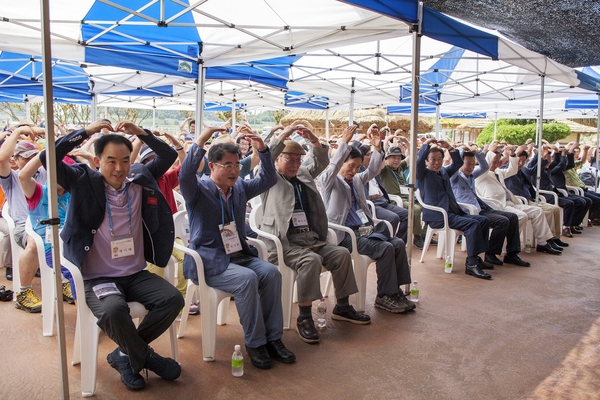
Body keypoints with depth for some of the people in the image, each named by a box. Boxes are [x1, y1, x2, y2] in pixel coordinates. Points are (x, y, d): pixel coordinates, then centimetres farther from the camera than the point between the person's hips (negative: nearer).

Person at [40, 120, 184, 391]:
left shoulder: (141, 178, 6)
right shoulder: (83, 181, -3)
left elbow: (169, 156, 9)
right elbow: (48, 158, -15)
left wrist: (141, 133, -3)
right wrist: (87, 131, -14)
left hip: (136, 274, 4)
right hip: (97, 277, -4)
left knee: (173, 299, -19)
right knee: (113, 311, -34)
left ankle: (126, 355, 1)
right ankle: (145, 357, -4)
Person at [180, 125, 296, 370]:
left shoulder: (240, 187, 12)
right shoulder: (198, 189, -6)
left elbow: (269, 180, 8)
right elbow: (184, 176, -27)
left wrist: (262, 150, -6)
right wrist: (200, 141, -32)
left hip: (239, 254, 6)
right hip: (208, 261, -6)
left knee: (271, 272, -18)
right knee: (247, 278, -30)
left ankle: (273, 338, -9)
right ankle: (255, 343, -15)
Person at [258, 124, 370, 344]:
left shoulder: (303, 174, 21)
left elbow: (321, 162, 16)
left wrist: (314, 141, -2)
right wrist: (282, 136, -20)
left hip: (311, 238, 7)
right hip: (285, 242, -7)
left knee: (342, 254, -7)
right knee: (311, 260, -32)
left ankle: (342, 307, 8)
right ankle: (304, 318, -23)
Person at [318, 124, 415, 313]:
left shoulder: (356, 179, 21)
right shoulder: (328, 181, -1)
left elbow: (373, 171, 19)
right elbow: (333, 166, -20)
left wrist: (377, 148, 4)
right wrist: (344, 142, -27)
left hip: (365, 229, 8)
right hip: (346, 234, -8)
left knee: (399, 244, -11)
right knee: (385, 248, -23)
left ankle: (396, 290, -3)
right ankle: (384, 296, -11)